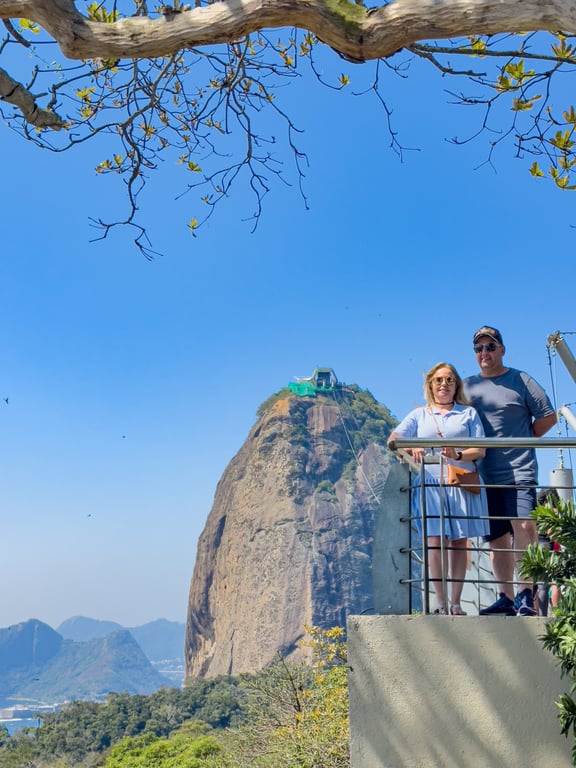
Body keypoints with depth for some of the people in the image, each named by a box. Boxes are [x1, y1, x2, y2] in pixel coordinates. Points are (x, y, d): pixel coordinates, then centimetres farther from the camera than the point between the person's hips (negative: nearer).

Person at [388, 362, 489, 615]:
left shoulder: (468, 413, 14)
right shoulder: (418, 415, 16)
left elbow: (480, 450, 4)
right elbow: (393, 439, 3)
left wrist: (459, 456, -17)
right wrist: (410, 448, -20)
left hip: (462, 483, 0)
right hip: (430, 483, 0)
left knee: (459, 542, 0)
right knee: (435, 540, -8)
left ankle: (456, 603, 5)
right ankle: (440, 603, -5)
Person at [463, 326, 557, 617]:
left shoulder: (520, 380, 3)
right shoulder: (467, 386, 12)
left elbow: (548, 416, 3)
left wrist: (521, 441, 2)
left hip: (519, 471, -4)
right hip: (484, 475, 4)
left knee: (524, 527, -17)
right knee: (497, 538, 7)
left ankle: (525, 595, -11)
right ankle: (506, 598, 14)